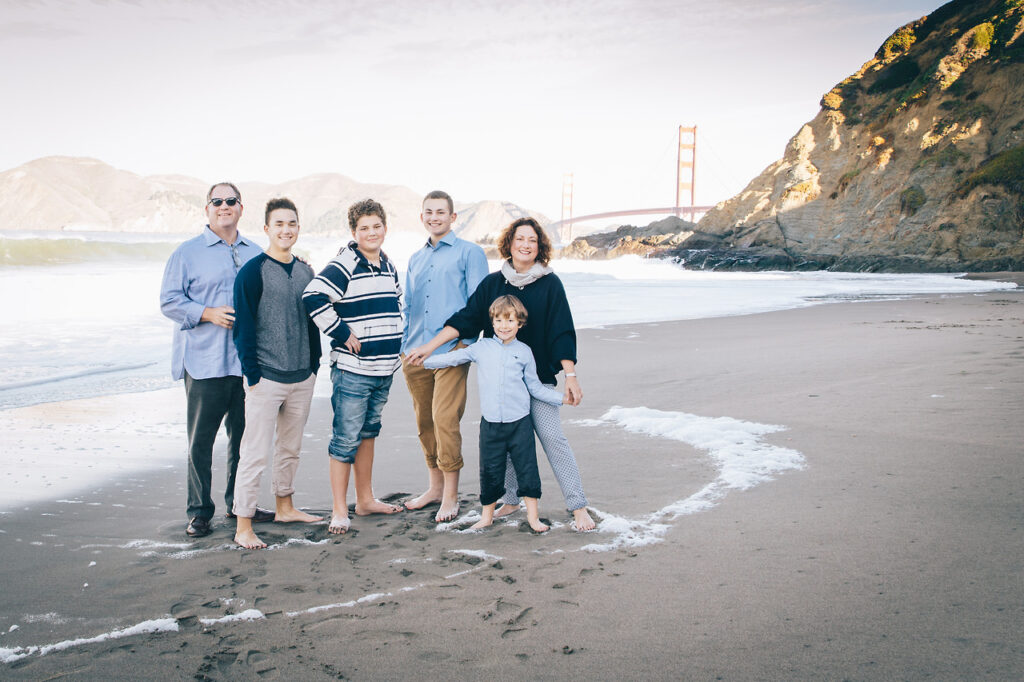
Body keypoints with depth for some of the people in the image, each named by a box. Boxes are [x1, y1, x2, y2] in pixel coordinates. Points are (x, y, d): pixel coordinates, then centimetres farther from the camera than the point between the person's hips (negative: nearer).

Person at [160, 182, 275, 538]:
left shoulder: (256, 254, 14)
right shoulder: (188, 253, 2)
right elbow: (169, 301, -3)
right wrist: (208, 313, -17)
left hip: (247, 361, 4)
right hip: (204, 362, -4)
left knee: (244, 434, 11)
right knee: (201, 438, 0)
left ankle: (239, 502, 25)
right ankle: (199, 511, 10)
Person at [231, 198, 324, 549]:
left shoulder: (305, 272, 10)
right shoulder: (253, 272, -8)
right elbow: (243, 326, -9)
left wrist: (314, 366, 13)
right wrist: (252, 375, -13)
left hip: (302, 378, 6)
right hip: (266, 378, -6)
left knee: (291, 447, 17)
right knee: (255, 452, -5)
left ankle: (285, 507, 33)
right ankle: (243, 526, 1)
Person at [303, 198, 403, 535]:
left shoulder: (389, 266, 12)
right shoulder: (345, 264, -13)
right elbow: (313, 298, -25)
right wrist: (342, 334, -18)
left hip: (384, 369, 8)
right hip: (352, 369, -8)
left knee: (368, 432, 17)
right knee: (346, 438, -3)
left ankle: (365, 499, 29)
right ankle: (339, 510, 5)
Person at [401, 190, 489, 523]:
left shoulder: (469, 252, 4)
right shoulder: (416, 259, 21)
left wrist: (467, 339, -12)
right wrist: (403, 346, 15)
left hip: (451, 349, -6)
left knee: (444, 419, -13)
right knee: (424, 421, 10)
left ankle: (450, 495, -4)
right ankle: (434, 486, 24)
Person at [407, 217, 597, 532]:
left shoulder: (550, 283, -2)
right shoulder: (492, 283, 4)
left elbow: (562, 332, -4)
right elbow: (466, 318, 3)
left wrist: (571, 376, -8)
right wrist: (430, 346, -5)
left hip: (538, 377, -3)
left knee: (553, 438, -9)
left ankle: (579, 507, -5)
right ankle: (510, 499, 22)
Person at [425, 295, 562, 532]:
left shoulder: (524, 351, 5)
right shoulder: (481, 348, 6)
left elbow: (535, 387, 11)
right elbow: (454, 357, 17)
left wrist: (561, 398, 5)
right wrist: (425, 360, 18)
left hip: (519, 421, -1)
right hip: (490, 422, 1)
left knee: (526, 468, 1)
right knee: (490, 470, 6)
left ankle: (533, 515, 11)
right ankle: (487, 515, 21)